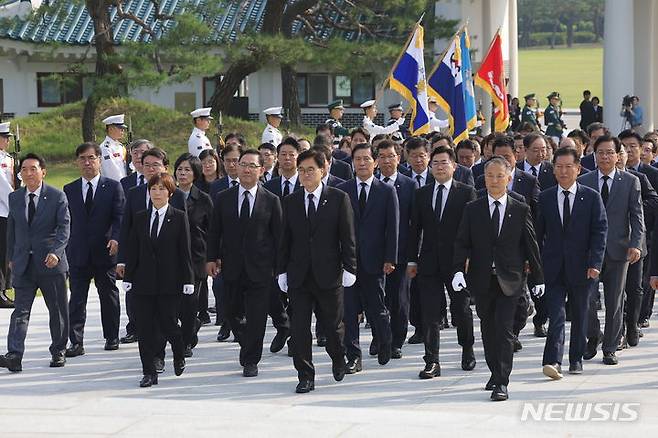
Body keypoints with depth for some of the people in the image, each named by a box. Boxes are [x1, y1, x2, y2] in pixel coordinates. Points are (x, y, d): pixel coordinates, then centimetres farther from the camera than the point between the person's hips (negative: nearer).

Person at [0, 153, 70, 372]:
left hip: (51, 263, -2)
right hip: (23, 264, 2)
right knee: (20, 311, -7)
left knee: (58, 310, 8)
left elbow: (64, 227, -10)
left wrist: (55, 252, -24)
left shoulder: (57, 196, -4)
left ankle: (58, 351, 23)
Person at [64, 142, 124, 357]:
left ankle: (111, 337, 22)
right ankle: (76, 342, -5)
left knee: (109, 296, 10)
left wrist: (115, 238, -21)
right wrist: (65, 250, 5)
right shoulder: (69, 190, 10)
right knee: (77, 299, -4)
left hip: (105, 252, -1)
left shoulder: (113, 187, 3)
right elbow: (66, 221, 10)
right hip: (78, 254, 1)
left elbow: (119, 216, -4)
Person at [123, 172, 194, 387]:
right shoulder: (140, 218, 9)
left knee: (167, 324, -3)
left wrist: (188, 280, -6)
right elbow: (132, 250, 9)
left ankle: (179, 355, 28)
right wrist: (128, 278, 3)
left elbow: (185, 251, -2)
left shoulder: (179, 218, 0)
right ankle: (149, 373, 7)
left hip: (169, 281, -3)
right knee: (145, 328, 1)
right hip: (144, 282, 3)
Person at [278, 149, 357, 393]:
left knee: (333, 324, 8)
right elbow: (285, 240, 10)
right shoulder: (290, 202, 8)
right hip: (298, 276, 2)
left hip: (329, 274, -2)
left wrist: (349, 268, -7)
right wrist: (282, 270, 4)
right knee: (300, 327, -2)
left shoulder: (339, 199, 0)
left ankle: (338, 359, 36)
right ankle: (305, 376, 5)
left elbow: (348, 237, -1)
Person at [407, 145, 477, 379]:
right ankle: (432, 362, 0)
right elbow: (415, 228, 10)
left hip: (457, 261, -2)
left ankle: (467, 350, 31)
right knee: (430, 313, -2)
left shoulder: (467, 192, 0)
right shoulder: (422, 194, 9)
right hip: (429, 262, 2)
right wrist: (412, 260, 6)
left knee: (461, 310, 9)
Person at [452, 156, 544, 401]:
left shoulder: (521, 211, 3)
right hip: (482, 280, 2)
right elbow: (462, 243, 2)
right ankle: (496, 373, 28)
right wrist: (459, 270, -13)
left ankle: (502, 383, -11)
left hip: (510, 280, -2)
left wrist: (537, 277, 7)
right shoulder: (472, 210, 5)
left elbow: (531, 245, 6)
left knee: (504, 329, -10)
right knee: (488, 329, 11)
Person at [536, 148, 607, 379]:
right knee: (556, 315, -11)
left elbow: (600, 231, -3)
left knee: (580, 315, 11)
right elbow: (538, 233, 8)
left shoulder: (592, 197, 1)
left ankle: (576, 359, 23)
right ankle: (553, 361, -19)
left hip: (581, 268, 0)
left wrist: (595, 264, -12)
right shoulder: (545, 198, 5)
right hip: (553, 268, 0)